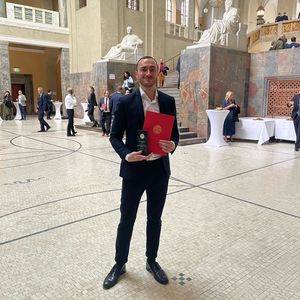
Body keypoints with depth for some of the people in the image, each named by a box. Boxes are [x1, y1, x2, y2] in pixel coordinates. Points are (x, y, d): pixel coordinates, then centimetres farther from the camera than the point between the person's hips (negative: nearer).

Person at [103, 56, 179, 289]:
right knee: (127, 220, 10)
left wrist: (172, 145, -16)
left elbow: (174, 133, 7)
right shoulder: (126, 102, -6)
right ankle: (120, 264, 32)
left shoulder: (168, 102, 2)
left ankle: (152, 261, 38)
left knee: (155, 219, 16)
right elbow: (115, 136, -3)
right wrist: (126, 155, -21)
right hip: (134, 170, -2)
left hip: (160, 169, 3)